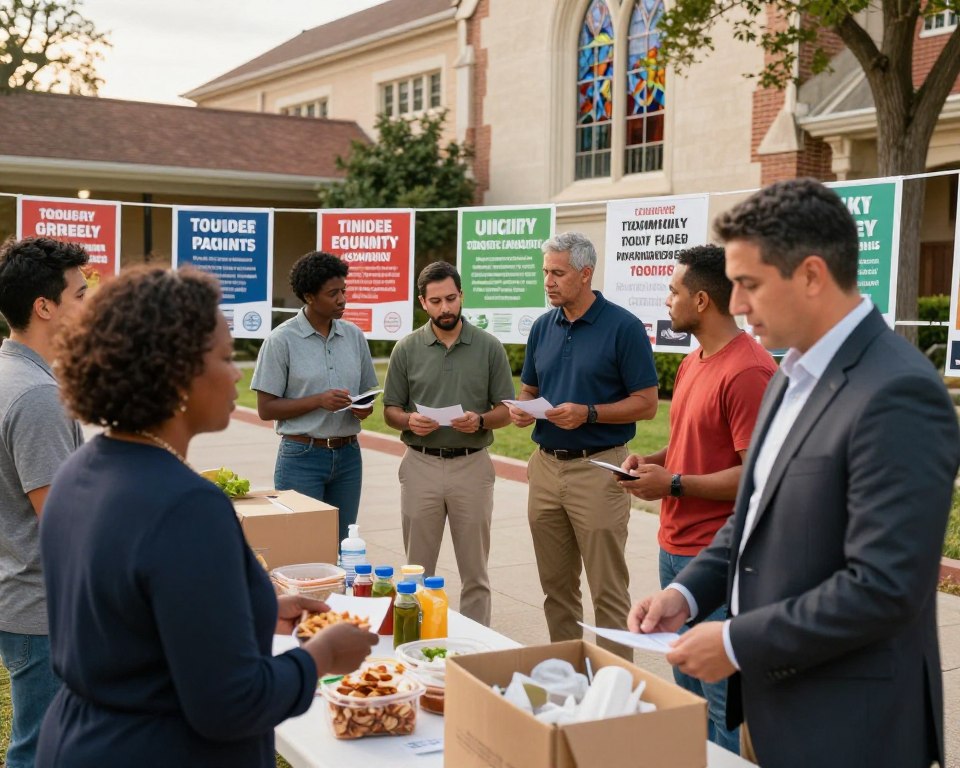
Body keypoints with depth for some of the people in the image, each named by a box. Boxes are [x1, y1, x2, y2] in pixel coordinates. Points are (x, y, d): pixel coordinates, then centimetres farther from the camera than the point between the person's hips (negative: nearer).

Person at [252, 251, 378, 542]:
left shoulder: (354, 335, 8)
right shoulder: (282, 340, -6)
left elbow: (367, 392, 17)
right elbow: (266, 408, -8)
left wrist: (365, 408, -6)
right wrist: (319, 401, -19)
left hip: (347, 454, 5)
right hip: (302, 456, -4)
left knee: (342, 543, 8)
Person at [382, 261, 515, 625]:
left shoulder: (489, 347, 0)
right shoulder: (407, 349, 2)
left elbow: (505, 410, 3)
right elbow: (390, 410, 7)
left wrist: (480, 421, -17)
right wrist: (409, 421, -15)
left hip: (472, 465, -1)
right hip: (420, 465, 1)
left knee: (474, 572, 7)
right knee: (418, 570, 9)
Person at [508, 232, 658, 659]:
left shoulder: (623, 327, -8)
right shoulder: (543, 327, 9)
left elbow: (646, 403, -9)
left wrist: (587, 413, -20)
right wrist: (520, 409, -3)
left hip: (598, 468, -6)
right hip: (545, 464, 6)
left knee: (608, 591, 0)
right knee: (556, 586, 14)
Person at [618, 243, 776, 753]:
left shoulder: (748, 372, -18)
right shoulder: (692, 363, 13)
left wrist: (672, 484, -18)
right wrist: (651, 461, 6)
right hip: (674, 547, 10)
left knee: (721, 693, -1)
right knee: (685, 685, 18)